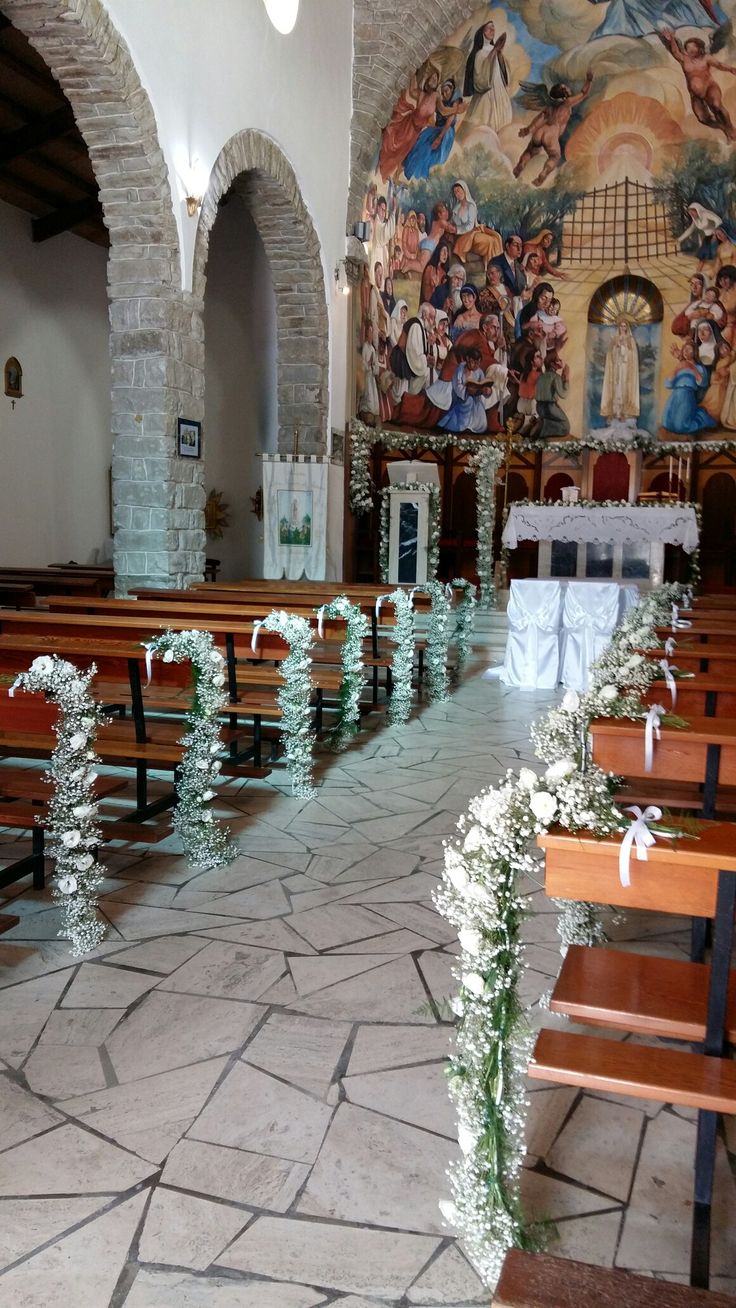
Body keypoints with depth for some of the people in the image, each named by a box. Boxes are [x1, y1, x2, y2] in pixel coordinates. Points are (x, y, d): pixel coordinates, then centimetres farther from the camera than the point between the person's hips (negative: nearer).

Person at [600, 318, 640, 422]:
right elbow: (610, 355, 8)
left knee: (624, 388, -4)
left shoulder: (631, 340, 6)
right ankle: (613, 412, -6)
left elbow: (633, 356, 3)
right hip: (616, 367, 1)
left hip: (626, 368, -1)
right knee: (615, 388, -5)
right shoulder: (614, 339, 10)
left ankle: (623, 413, -4)